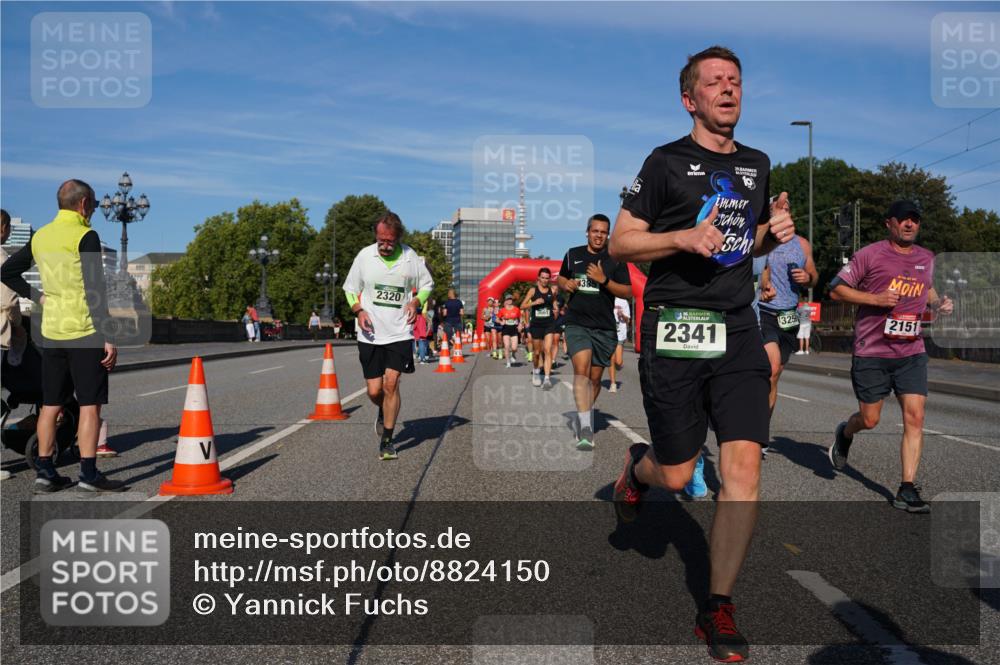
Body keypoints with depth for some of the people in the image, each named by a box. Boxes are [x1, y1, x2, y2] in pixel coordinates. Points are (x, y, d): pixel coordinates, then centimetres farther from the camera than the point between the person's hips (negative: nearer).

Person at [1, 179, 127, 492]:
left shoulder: (40, 236, 11)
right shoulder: (85, 236, -11)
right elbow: (95, 291, -16)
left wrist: (37, 296, 17)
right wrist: (108, 338, -16)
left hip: (51, 332, 7)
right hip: (84, 332, -7)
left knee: (51, 404, 11)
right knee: (90, 405, -2)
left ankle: (44, 472, 15)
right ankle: (89, 474, -1)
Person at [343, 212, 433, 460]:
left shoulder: (411, 257, -2)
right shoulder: (364, 256, -2)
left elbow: (427, 284, 13)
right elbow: (350, 288, 10)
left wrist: (416, 302, -7)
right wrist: (359, 311, -8)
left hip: (399, 334, -1)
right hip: (370, 335, 1)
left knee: (391, 384, -10)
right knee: (374, 391, 2)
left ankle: (386, 441, 3)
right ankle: (383, 413, 38)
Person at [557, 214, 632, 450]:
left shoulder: (615, 260, 3)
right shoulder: (573, 255, 10)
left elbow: (627, 292, -1)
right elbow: (561, 278, 25)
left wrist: (604, 280, -16)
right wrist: (566, 284, 1)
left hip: (605, 328, 1)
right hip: (577, 323, -1)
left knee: (595, 377, 9)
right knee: (581, 369, -21)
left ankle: (584, 416, 34)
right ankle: (586, 428, -28)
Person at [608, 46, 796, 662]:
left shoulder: (757, 165, 16)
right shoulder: (666, 162, 0)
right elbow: (621, 242, -1)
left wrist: (775, 231, 6)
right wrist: (685, 238, -16)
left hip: (738, 333, 4)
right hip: (674, 332, -4)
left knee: (744, 466, -7)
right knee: (676, 475, 2)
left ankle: (718, 607, 6)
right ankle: (637, 468, 41)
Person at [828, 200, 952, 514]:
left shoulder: (927, 258, 12)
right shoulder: (870, 254, -6)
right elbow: (836, 289, -6)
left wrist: (938, 303, 9)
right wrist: (875, 298, -17)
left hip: (912, 352, 4)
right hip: (871, 353, -4)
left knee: (915, 417, -7)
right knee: (869, 420, 4)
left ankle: (907, 490, -1)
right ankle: (844, 434, 41)